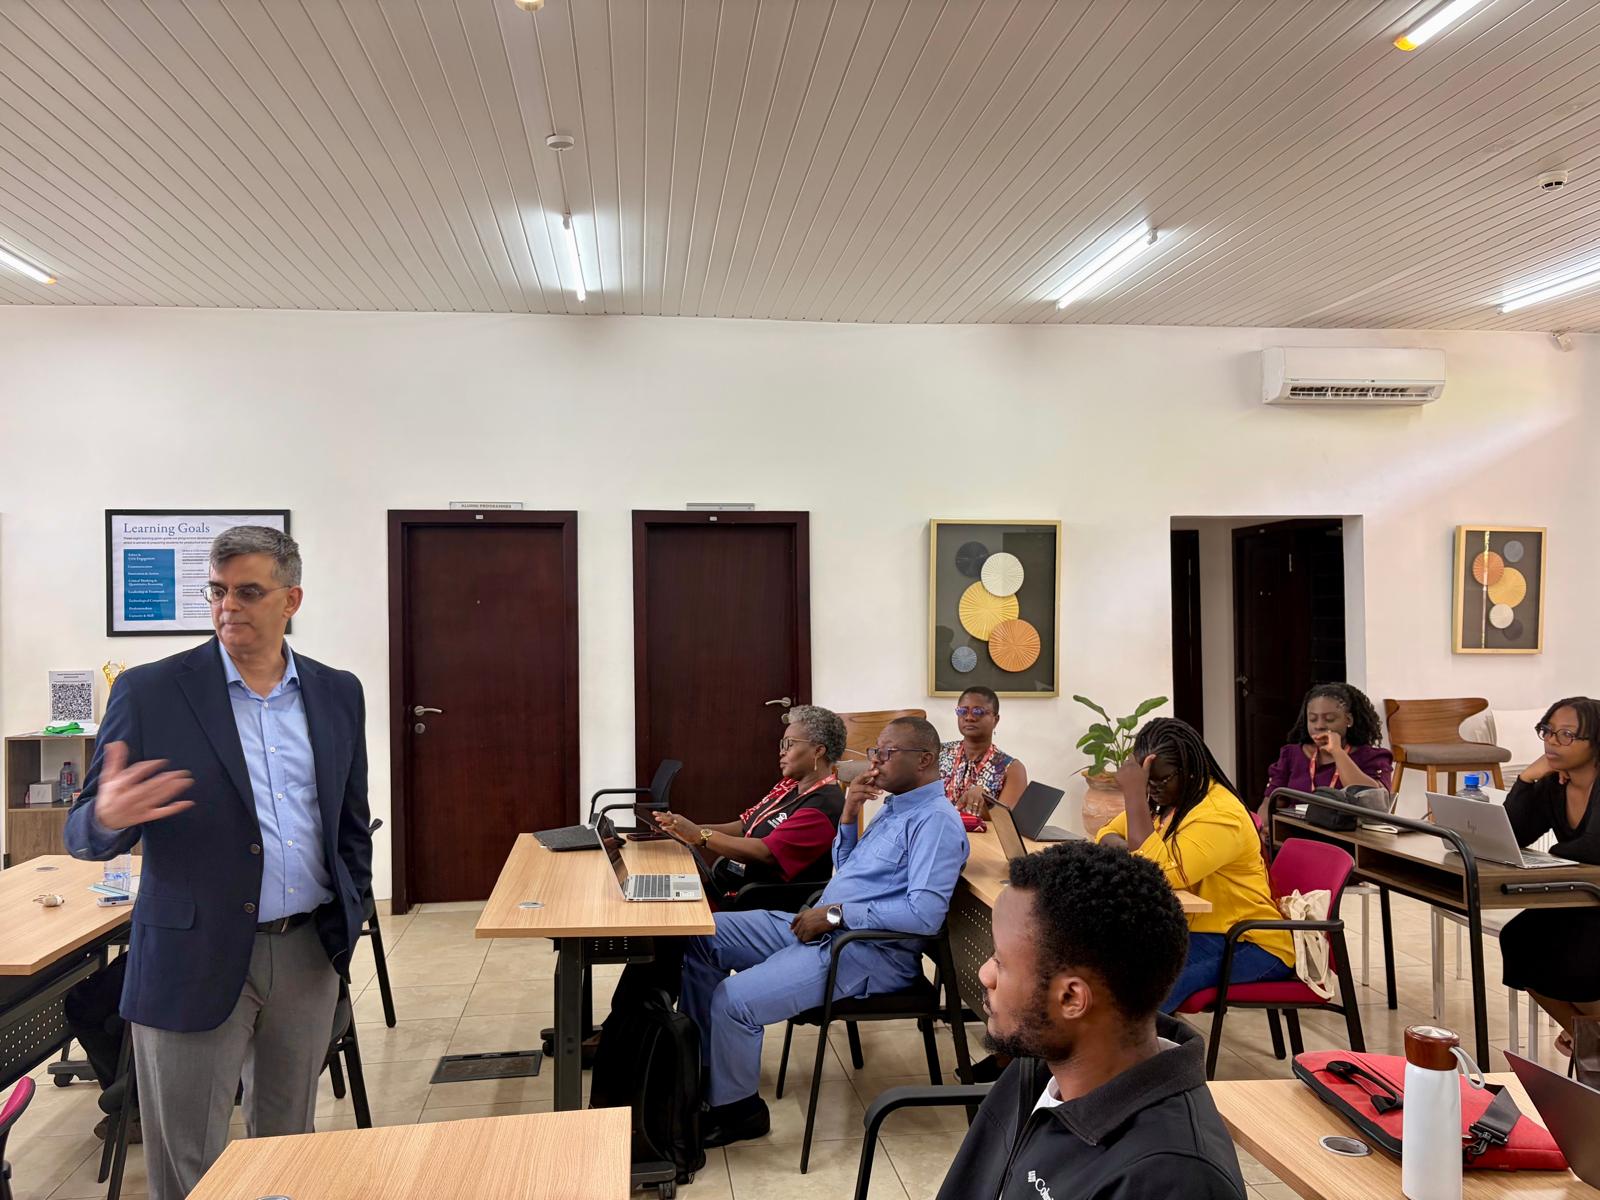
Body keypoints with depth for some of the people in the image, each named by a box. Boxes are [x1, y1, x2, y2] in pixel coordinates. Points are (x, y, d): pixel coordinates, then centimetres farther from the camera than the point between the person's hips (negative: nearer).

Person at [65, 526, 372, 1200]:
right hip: (195, 958, -3)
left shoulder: (337, 694, 4)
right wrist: (108, 818, -27)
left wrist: (350, 917, 9)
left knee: (287, 1142, 17)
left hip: (309, 953, 3)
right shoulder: (149, 694, -6)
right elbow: (84, 837, -5)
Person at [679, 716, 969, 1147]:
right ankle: (702, 1065, 18)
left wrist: (836, 913, -22)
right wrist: (849, 816, 6)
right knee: (703, 936, 7)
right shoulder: (895, 807, 15)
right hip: (819, 928, 11)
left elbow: (925, 913, -28)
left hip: (868, 954, -11)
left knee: (734, 999, -23)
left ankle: (736, 1108, 4)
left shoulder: (936, 821, -16)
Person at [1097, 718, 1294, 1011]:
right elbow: (1108, 835, 10)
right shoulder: (1164, 799, 4)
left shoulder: (1220, 815, -21)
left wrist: (1134, 794, -30)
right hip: (1193, 931, 8)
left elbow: (1162, 873, -32)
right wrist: (1128, 852, -13)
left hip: (1248, 945, -8)